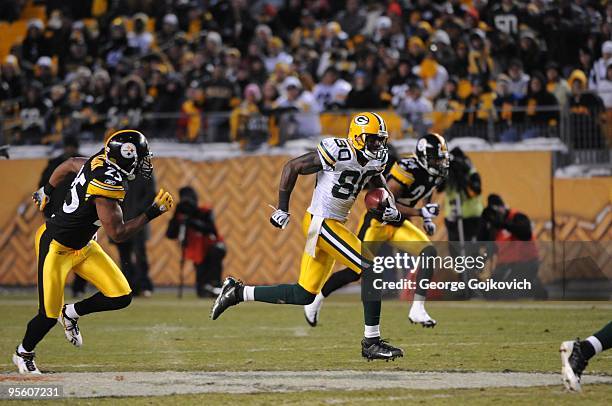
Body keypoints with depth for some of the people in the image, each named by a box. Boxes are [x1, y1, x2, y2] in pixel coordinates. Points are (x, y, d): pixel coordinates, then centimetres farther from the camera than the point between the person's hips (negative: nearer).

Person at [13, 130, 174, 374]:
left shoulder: (99, 162, -6)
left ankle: (71, 314, 22)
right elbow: (117, 233, -28)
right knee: (49, 315, -1)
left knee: (121, 297, -1)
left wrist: (47, 191, 31)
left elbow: (69, 164, 14)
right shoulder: (107, 185, -31)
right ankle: (23, 354, 26)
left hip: (83, 245, 9)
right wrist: (152, 213, -24)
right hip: (55, 246, -9)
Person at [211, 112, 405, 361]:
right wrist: (283, 208, -11)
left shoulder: (374, 161, 7)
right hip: (321, 223, -9)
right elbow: (292, 167, -11)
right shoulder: (337, 153, -17)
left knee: (304, 296, 11)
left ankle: (237, 292, 20)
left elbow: (380, 187, 25)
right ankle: (371, 343, -7)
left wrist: (392, 209, 2)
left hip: (333, 225, 9)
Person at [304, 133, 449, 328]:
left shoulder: (435, 173, 0)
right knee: (357, 271, -1)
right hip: (377, 222, -7)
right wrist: (420, 213, -29)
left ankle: (417, 310, -16)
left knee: (429, 252, -15)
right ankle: (316, 299, 22)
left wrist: (428, 218, 8)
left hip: (398, 224, 7)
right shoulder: (408, 169, -27)